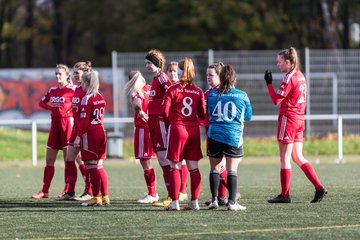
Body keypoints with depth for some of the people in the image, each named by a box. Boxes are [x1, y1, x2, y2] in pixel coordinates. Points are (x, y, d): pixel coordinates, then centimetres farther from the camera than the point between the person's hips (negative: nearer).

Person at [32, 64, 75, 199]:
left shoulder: (72, 90, -7)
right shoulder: (53, 90, 12)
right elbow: (41, 102, 22)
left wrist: (70, 111, -12)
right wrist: (52, 108, 6)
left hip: (67, 123, -7)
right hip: (55, 124, 7)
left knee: (68, 160, -4)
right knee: (49, 160, 8)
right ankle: (44, 191, 13)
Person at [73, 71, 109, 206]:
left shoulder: (87, 99, -12)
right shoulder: (100, 98, 11)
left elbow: (84, 120, -16)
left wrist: (78, 136, -15)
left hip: (90, 134, -8)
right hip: (101, 132, 8)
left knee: (92, 166, -5)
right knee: (99, 166, 13)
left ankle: (96, 198, -7)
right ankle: (105, 197, 13)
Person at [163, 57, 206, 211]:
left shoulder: (172, 90, -5)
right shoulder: (198, 91, 6)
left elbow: (166, 111, -9)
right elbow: (202, 114, 9)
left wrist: (168, 125, 8)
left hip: (177, 128, -3)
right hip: (194, 129, 3)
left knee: (175, 167, 1)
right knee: (194, 168, 7)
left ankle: (175, 202, -3)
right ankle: (194, 202, 6)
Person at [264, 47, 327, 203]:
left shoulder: (289, 78, -14)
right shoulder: (300, 76, 12)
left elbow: (276, 100, -17)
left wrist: (269, 83, -9)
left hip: (288, 118, -9)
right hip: (299, 119, 9)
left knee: (285, 158, -1)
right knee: (298, 158, 12)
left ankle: (285, 195, 3)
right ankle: (319, 188, 5)